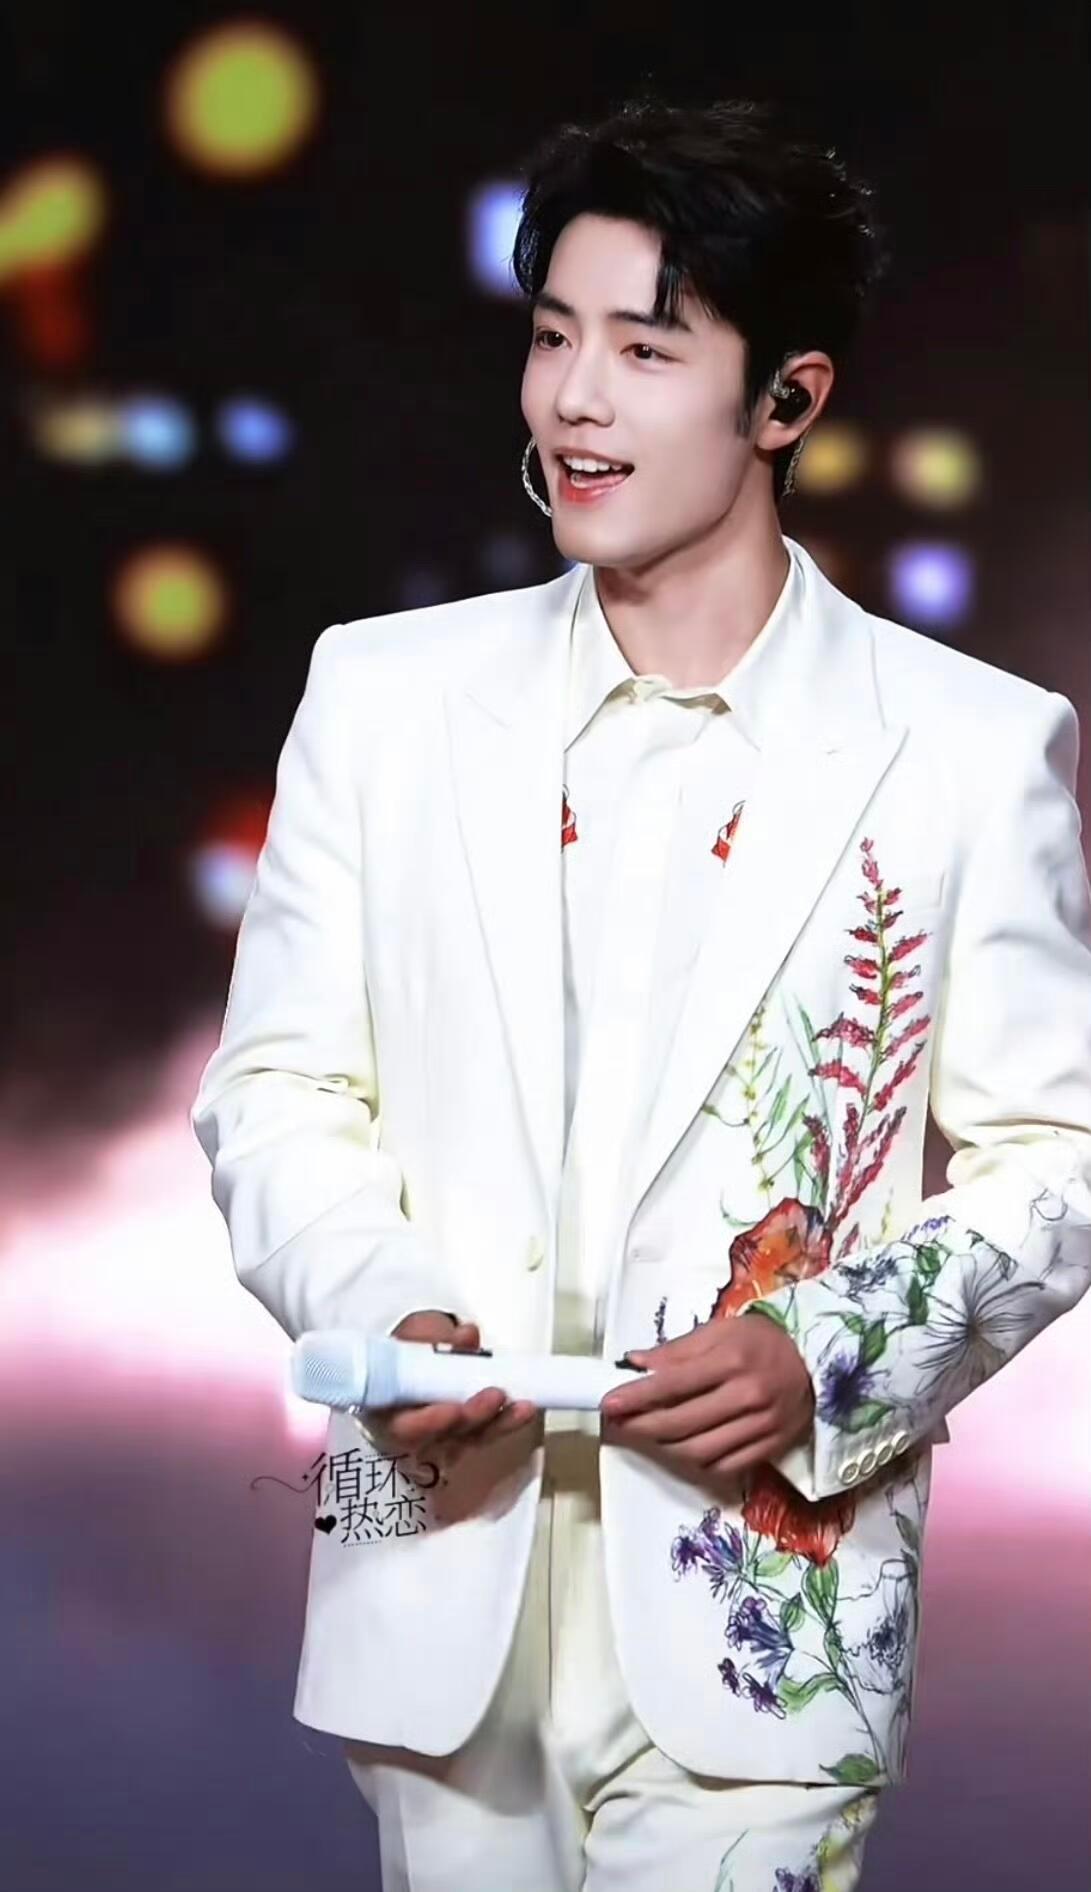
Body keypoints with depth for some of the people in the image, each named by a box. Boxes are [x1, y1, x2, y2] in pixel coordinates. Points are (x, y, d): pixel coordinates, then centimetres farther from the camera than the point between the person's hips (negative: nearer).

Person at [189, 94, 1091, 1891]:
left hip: (761, 1593, -2)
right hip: (439, 1571, 3)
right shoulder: (383, 693, 5)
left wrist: (833, 1353, -14)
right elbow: (278, 1094, 8)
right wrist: (377, 1318, -11)